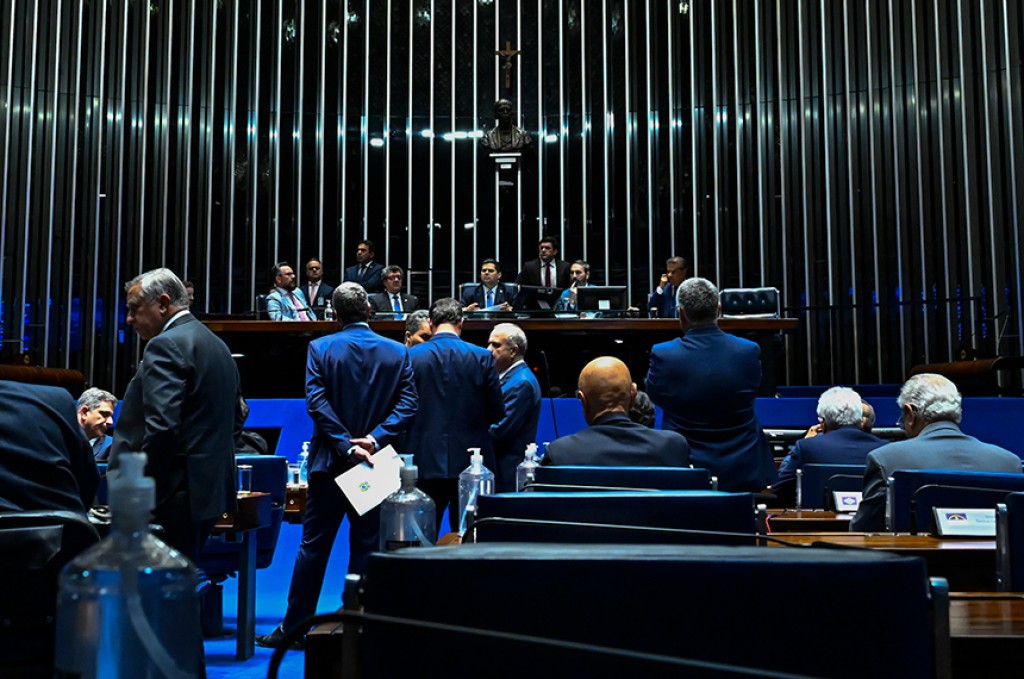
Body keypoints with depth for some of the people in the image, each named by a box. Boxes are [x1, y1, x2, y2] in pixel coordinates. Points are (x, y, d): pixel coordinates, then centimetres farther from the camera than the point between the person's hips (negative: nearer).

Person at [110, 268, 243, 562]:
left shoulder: (165, 346, -13)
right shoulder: (216, 345, 16)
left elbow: (162, 426, -23)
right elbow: (235, 419, 22)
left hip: (174, 495, -10)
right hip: (212, 489, 10)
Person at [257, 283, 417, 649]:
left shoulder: (320, 348, -4)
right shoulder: (397, 352, 1)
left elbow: (316, 402, -13)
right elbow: (407, 404, -7)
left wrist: (346, 445, -13)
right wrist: (375, 438, -12)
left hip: (330, 463, -1)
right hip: (374, 464, 1)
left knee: (314, 545, 7)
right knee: (366, 547, 8)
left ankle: (292, 628, 14)